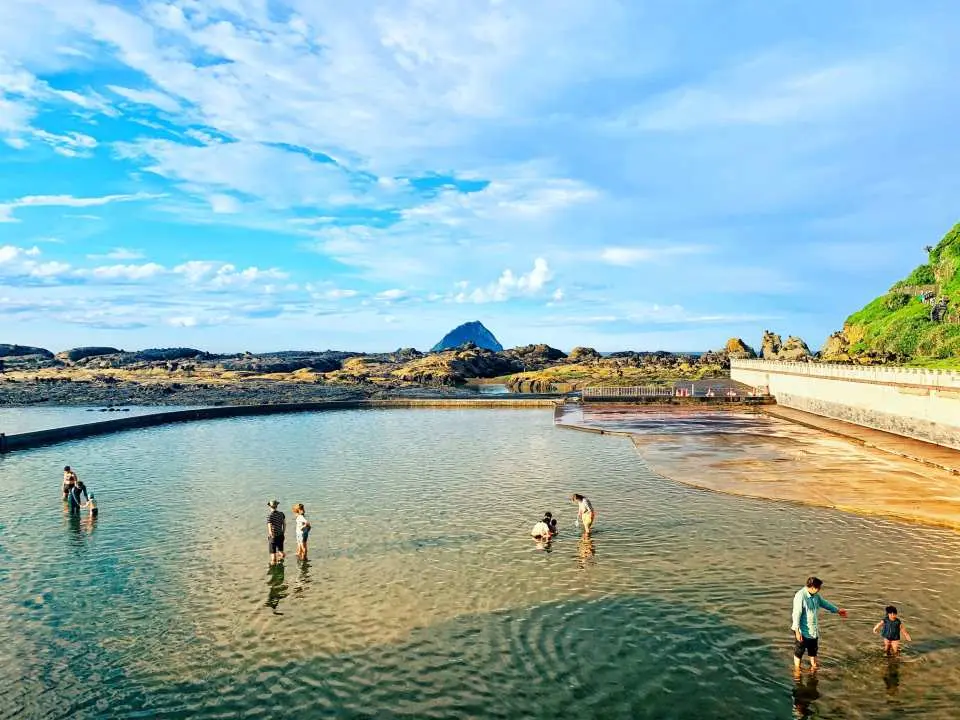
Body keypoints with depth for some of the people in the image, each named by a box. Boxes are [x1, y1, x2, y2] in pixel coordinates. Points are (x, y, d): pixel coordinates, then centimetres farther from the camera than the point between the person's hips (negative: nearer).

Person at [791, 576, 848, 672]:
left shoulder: (816, 595, -2)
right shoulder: (800, 596, -28)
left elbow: (824, 602, 19)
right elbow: (796, 614, -27)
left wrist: (837, 610, 27)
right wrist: (797, 631, -27)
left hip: (814, 629, 8)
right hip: (803, 630, -8)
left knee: (813, 650, 24)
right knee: (799, 651, 8)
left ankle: (813, 666, 44)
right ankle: (797, 670, 23)